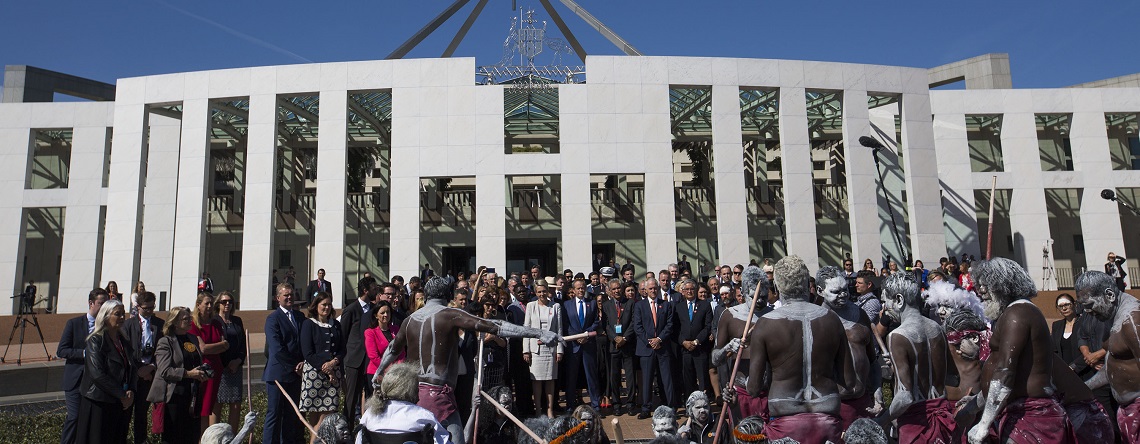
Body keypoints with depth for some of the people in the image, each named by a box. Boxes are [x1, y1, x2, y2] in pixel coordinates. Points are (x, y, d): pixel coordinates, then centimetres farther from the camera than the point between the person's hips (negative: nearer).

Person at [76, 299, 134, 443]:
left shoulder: (125, 342, 11)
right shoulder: (96, 340, -9)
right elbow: (97, 374, -17)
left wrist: (131, 391, -5)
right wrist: (122, 395, -16)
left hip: (122, 404, 6)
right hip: (100, 403, -6)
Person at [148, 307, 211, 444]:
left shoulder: (193, 338, 14)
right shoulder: (165, 342, -5)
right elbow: (165, 371, -15)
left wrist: (202, 372, 5)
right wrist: (188, 374, -21)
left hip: (191, 395, 6)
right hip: (173, 396, -6)